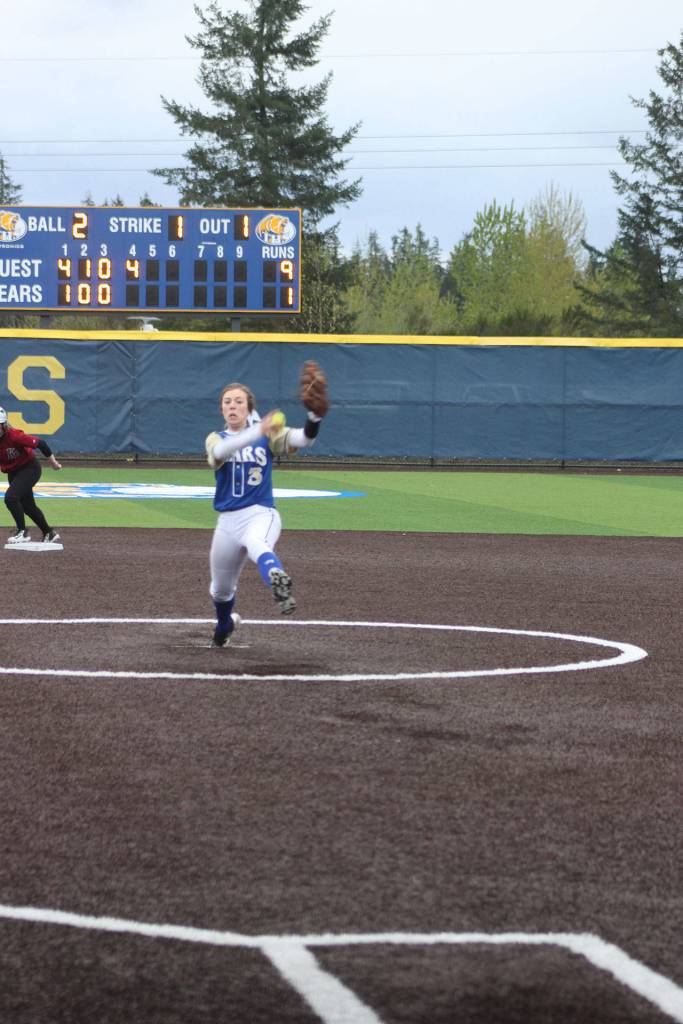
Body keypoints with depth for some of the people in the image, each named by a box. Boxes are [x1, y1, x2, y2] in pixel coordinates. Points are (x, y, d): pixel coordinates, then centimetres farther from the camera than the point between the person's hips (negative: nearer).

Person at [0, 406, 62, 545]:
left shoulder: (14, 436, -28)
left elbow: (40, 443, -23)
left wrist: (53, 462, -14)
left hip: (30, 469, -7)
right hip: (13, 473, 7)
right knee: (27, 506, 16)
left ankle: (22, 532, -12)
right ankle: (49, 534, 34)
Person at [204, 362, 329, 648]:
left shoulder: (267, 436, 3)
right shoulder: (215, 439, 3)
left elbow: (302, 439, -16)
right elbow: (221, 451, -24)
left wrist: (314, 416, -38)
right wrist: (258, 431, -40)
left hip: (261, 514, -3)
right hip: (228, 521, 3)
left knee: (257, 544, -40)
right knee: (221, 590, 18)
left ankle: (280, 588, -70)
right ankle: (224, 624, 52)